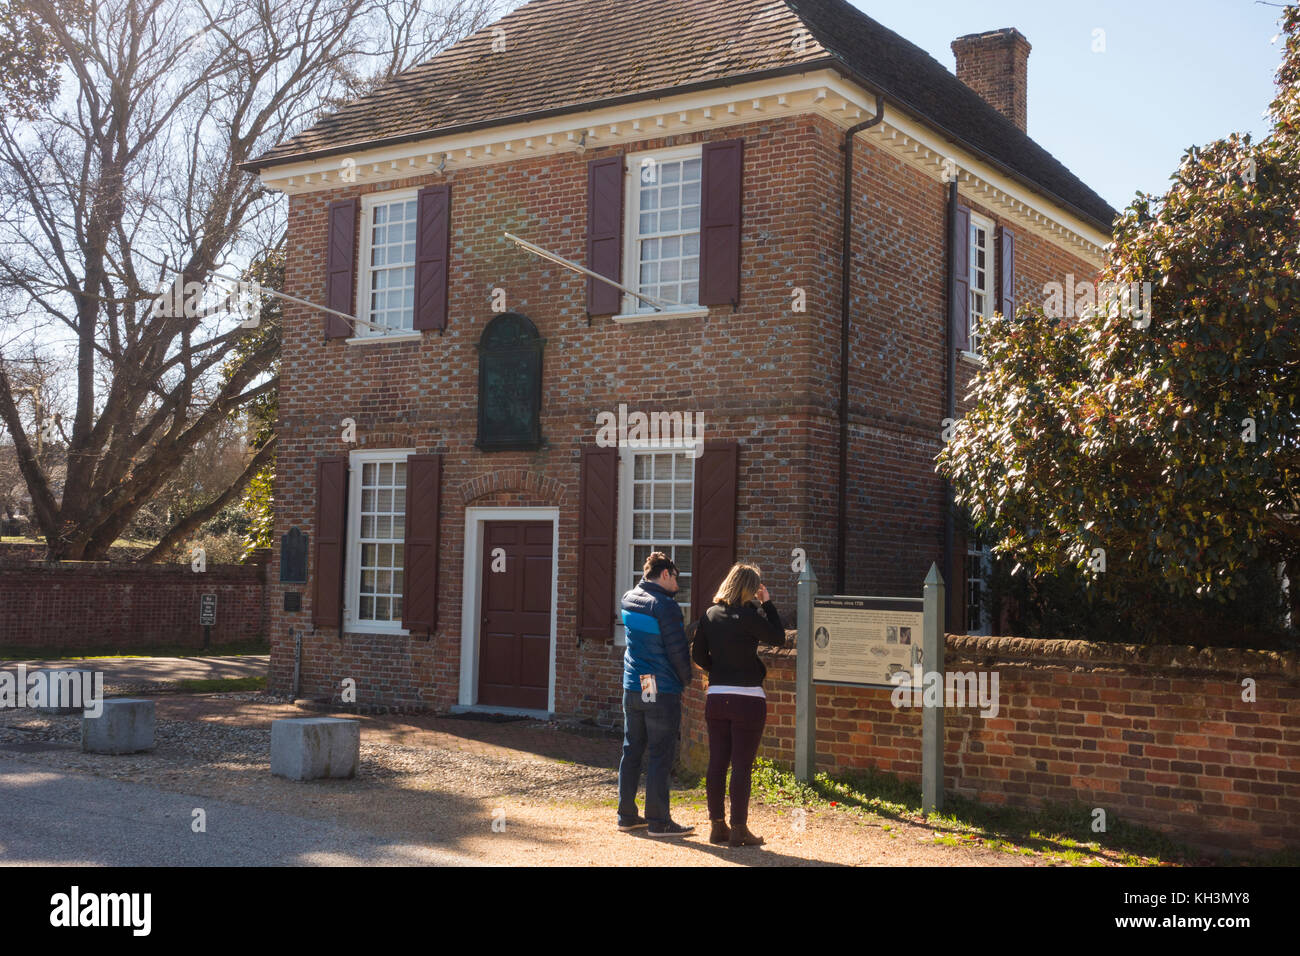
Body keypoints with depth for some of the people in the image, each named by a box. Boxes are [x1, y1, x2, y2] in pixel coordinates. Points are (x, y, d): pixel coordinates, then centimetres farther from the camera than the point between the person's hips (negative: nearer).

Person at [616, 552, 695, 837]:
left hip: (632, 688, 7)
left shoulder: (629, 600, 6)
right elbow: (678, 651, -14)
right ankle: (658, 821, 1)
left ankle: (627, 815, 18)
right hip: (662, 692, -7)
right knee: (660, 757, -2)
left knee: (631, 752, 13)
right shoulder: (665, 606, -16)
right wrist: (686, 680, 3)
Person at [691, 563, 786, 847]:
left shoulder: (711, 614, 4)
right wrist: (768, 604, 3)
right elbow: (779, 638, -1)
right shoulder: (749, 614, -13)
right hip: (747, 699, -5)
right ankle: (739, 829, 4)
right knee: (742, 765, 0)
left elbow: (698, 654, 9)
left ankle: (716, 825, 17)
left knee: (716, 762, 10)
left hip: (716, 696, 6)